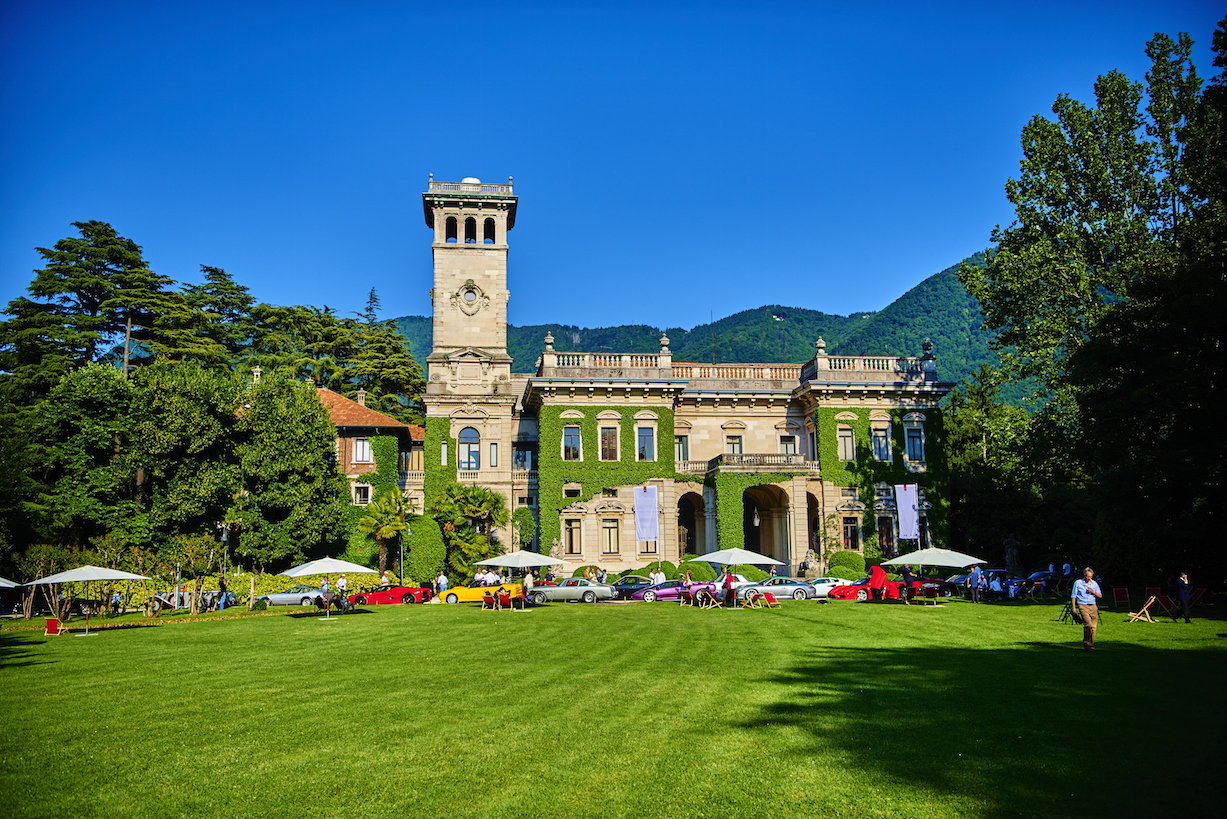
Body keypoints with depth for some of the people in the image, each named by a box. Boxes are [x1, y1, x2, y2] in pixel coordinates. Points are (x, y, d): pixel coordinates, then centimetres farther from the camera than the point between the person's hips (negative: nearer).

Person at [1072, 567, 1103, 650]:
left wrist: (1094, 592, -3)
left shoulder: (1094, 584, 16)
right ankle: (1086, 642, -10)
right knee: (1088, 624, -21)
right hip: (1082, 605, -4)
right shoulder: (1078, 583, 7)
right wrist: (1073, 607, -1)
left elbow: (1100, 596, 18)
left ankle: (1090, 644, 8)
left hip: (1093, 606, 4)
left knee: (1094, 626, -3)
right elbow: (1074, 596, 8)